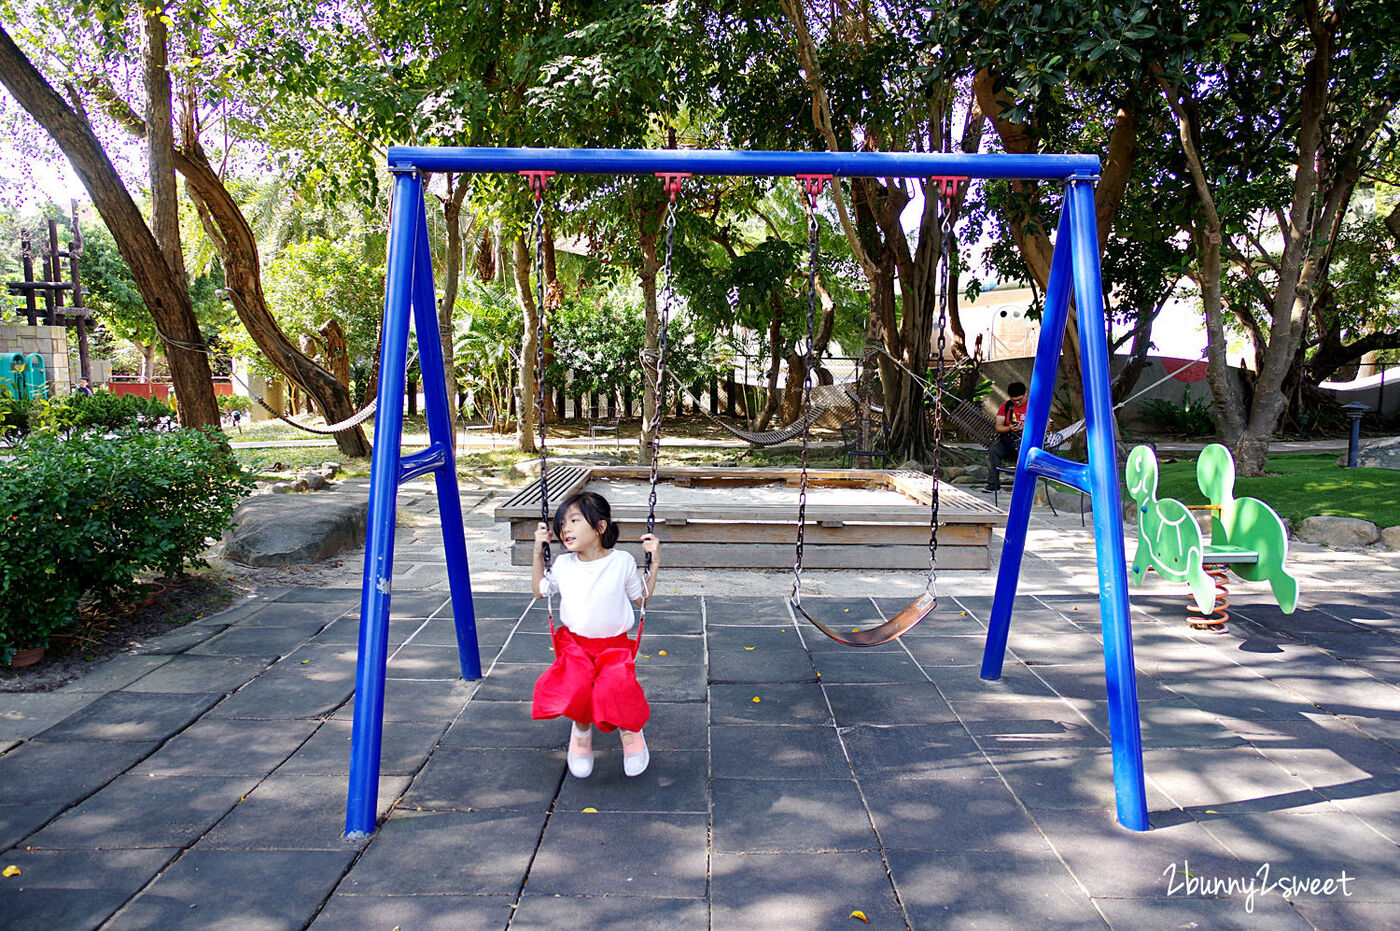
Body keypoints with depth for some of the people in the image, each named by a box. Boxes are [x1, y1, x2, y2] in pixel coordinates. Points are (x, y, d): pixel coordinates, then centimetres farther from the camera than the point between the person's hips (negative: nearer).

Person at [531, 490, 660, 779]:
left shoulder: (622, 561, -2)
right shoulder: (563, 564, 4)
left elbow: (642, 597, 9)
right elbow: (541, 591, 22)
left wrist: (654, 563, -1)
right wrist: (538, 552, 13)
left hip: (615, 645, -2)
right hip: (575, 644, 2)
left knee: (616, 689, -29)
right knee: (573, 688, -28)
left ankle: (629, 728, 7)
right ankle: (582, 727, 8)